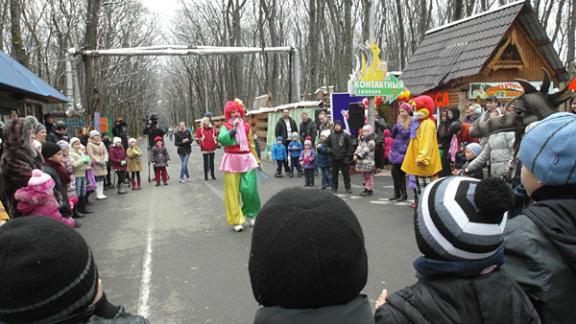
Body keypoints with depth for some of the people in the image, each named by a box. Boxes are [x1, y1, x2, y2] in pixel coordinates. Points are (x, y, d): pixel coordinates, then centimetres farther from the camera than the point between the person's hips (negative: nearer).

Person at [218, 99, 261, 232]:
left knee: (250, 190, -5)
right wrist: (234, 129, -24)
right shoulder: (225, 126, 0)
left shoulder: (246, 126, 8)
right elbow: (222, 140, -20)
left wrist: (256, 160, 16)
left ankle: (250, 214, 21)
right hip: (232, 161, -2)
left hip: (247, 159, 2)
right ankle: (236, 220, 11)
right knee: (233, 191, 0)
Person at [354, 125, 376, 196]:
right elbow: (359, 147, 10)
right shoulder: (362, 139, 18)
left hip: (368, 160, -9)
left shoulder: (371, 140, -10)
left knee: (368, 176, -4)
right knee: (364, 175, 13)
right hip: (362, 160, 9)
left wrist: (359, 156, -19)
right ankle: (366, 188, 21)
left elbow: (366, 150, -17)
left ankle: (369, 189, 1)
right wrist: (356, 154, -5)